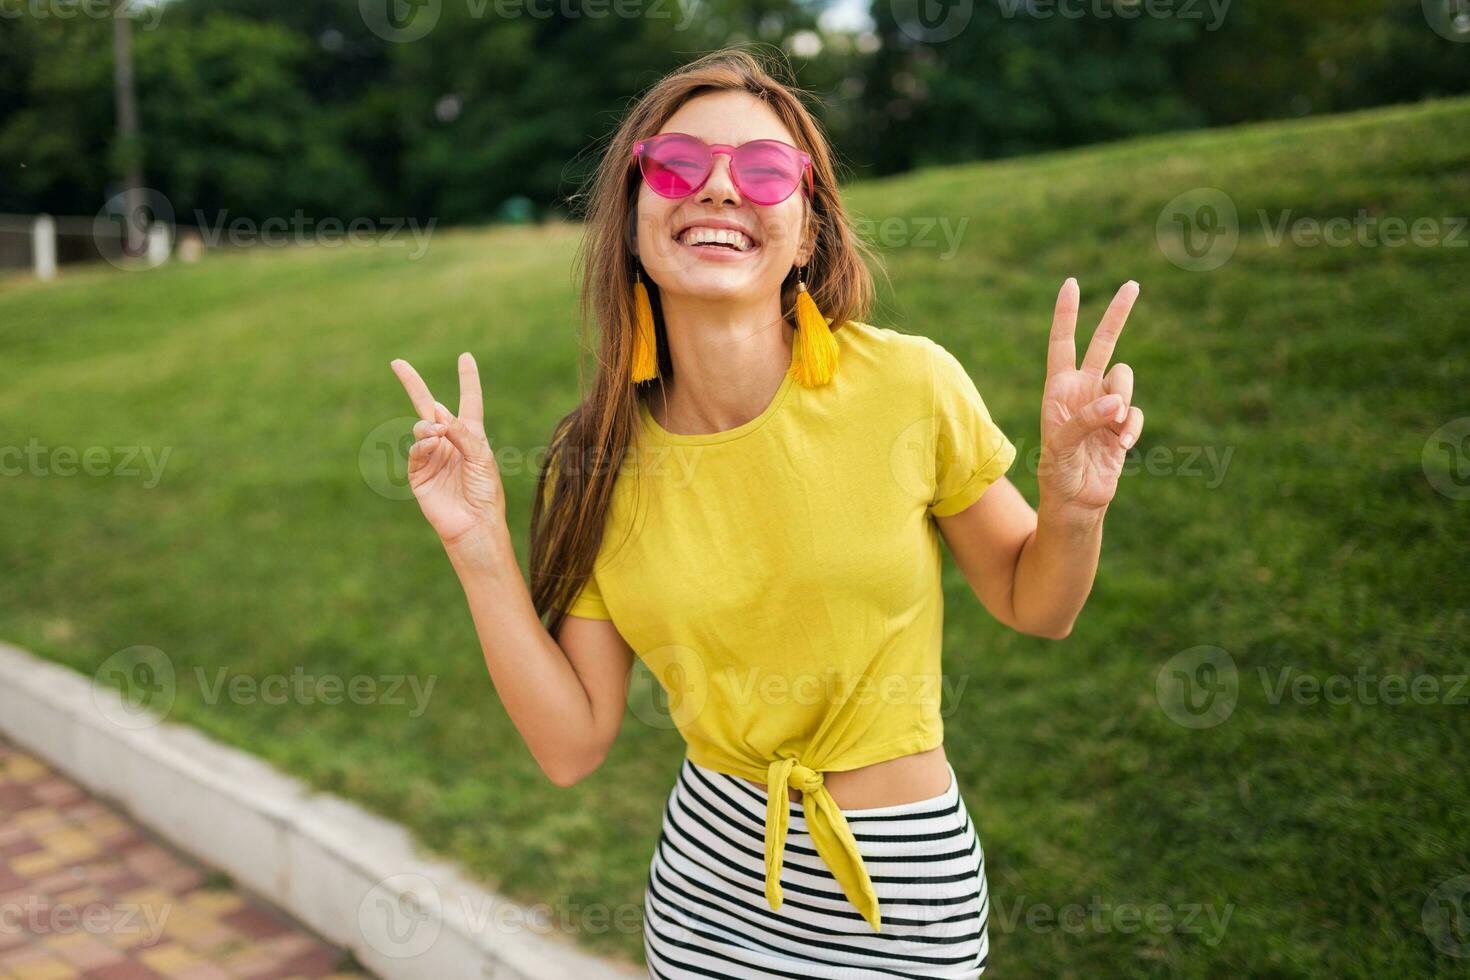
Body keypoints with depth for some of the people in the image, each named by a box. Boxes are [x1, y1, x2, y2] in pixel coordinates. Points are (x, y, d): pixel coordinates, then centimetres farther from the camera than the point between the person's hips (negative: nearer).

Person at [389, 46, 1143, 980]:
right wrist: (481, 548, -14)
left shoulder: (909, 383, -17)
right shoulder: (594, 460, -9)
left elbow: (1036, 607, -3)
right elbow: (572, 744, -7)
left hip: (905, 887, -1)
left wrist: (1074, 506, -23)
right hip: (711, 870, 2)